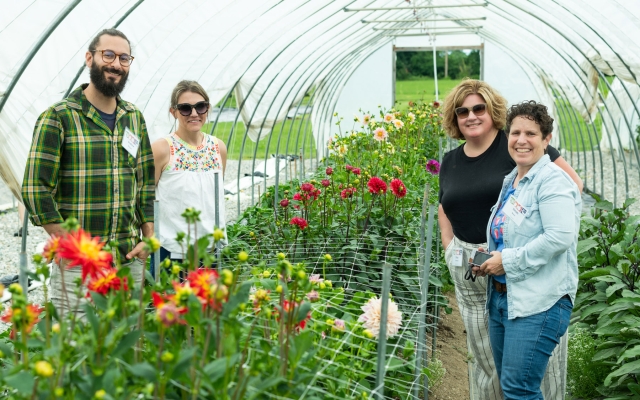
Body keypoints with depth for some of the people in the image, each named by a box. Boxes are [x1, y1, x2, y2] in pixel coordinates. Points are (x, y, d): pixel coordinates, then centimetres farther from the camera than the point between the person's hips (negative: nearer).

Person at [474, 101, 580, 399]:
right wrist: (488, 260, 8)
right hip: (500, 296, 9)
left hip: (538, 303, -9)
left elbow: (560, 237, -25)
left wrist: (507, 261, -18)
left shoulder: (552, 181, -12)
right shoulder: (511, 181, 15)